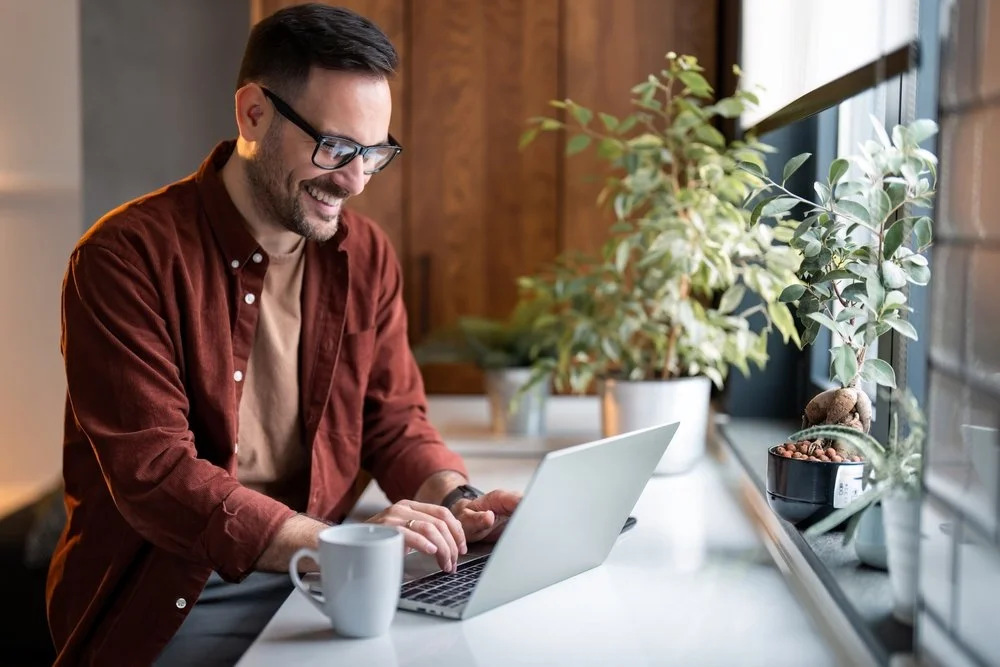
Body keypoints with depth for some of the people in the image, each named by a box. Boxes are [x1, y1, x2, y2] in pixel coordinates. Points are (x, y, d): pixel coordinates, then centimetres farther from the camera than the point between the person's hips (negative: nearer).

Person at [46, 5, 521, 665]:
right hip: (170, 601, -5)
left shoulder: (367, 256, 7)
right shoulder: (127, 256, -12)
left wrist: (455, 502, -11)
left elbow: (394, 419, 11)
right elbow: (152, 473, -19)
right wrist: (330, 542, -31)